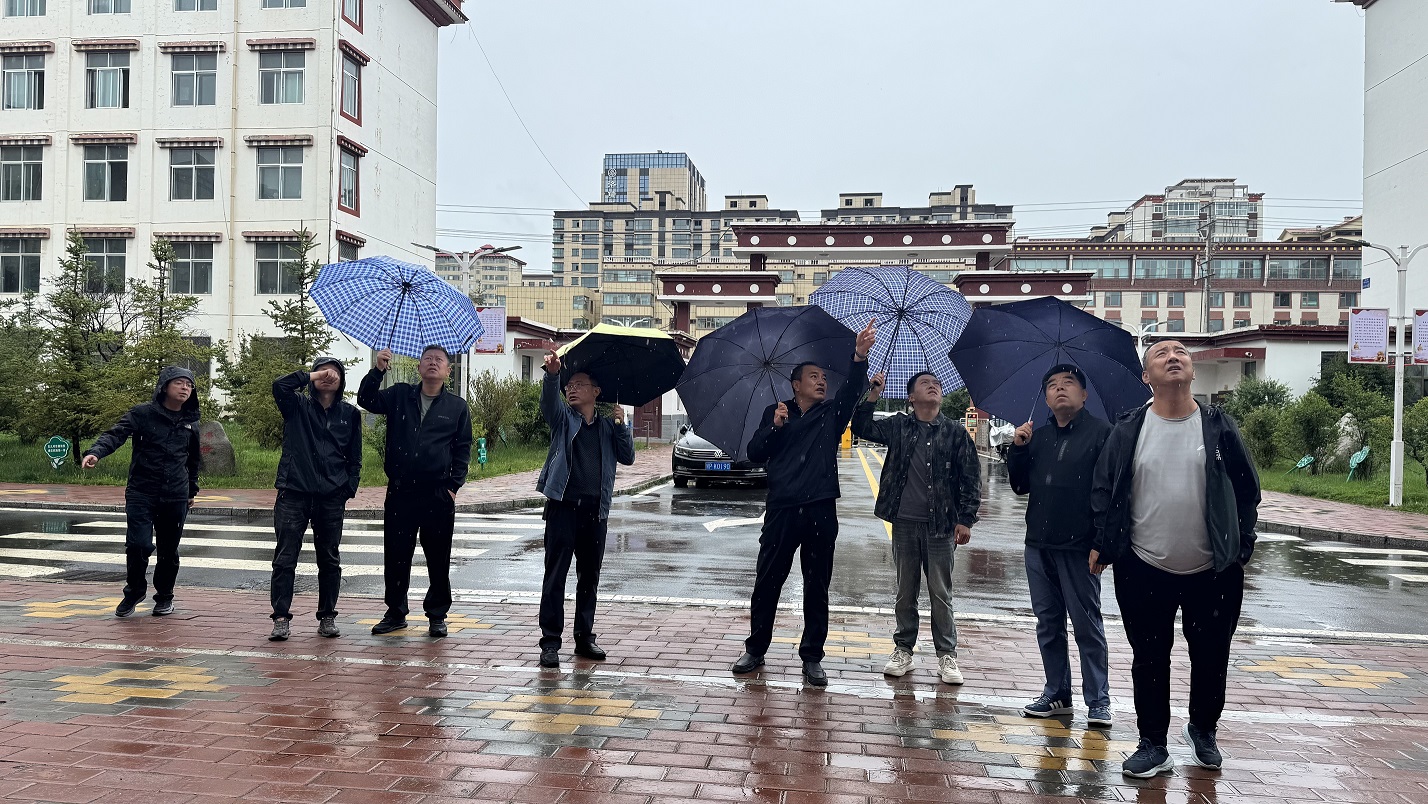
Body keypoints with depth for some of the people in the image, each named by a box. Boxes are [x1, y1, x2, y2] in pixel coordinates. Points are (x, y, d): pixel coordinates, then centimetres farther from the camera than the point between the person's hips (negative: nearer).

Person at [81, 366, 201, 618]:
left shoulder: (191, 422, 9)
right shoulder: (142, 414, -3)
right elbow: (116, 434, -15)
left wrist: (192, 490, 24)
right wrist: (96, 452, -34)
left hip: (176, 497, 3)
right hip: (141, 492, -3)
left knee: (169, 550, 9)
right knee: (139, 545, -11)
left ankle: (164, 597, 27)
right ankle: (134, 592, 14)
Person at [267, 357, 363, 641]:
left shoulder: (349, 414, 10)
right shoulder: (298, 407, 7)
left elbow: (354, 458, 11)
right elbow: (279, 386, -15)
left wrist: (349, 489, 2)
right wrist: (310, 377, -11)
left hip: (331, 497, 2)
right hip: (294, 493, -1)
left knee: (330, 559, 8)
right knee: (285, 558, -2)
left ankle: (327, 617, 18)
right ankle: (281, 618, 3)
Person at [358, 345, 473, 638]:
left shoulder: (457, 406, 7)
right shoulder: (399, 395, 10)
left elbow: (463, 449, 6)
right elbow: (366, 400, -3)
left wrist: (454, 485, -3)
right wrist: (378, 370, -17)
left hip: (438, 496, -1)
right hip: (400, 492, 1)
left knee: (439, 559, 4)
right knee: (395, 556, 7)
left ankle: (437, 616, 17)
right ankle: (396, 613, 21)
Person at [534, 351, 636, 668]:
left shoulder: (608, 426, 15)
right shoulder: (563, 418, 7)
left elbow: (627, 457, 7)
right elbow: (548, 401, -15)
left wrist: (621, 424, -5)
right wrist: (552, 374, -34)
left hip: (595, 510, 3)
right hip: (563, 506, -3)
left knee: (589, 576, 11)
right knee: (555, 574, -4)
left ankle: (585, 637, 21)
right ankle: (550, 641, 0)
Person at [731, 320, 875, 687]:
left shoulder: (831, 415, 8)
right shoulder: (776, 413, 9)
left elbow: (851, 391, -11)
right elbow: (755, 453, 4)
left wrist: (859, 358, -29)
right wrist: (774, 428, -13)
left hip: (820, 512, 1)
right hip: (781, 510, 0)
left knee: (817, 588, 6)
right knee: (767, 583, 6)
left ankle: (812, 657, 15)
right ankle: (755, 650, 20)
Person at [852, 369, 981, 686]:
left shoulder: (956, 432, 3)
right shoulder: (898, 426, 7)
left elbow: (971, 478, 3)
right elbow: (862, 428, 1)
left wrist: (965, 519, -3)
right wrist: (872, 395, -10)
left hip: (941, 525, -1)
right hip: (905, 523, 1)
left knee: (941, 593, 4)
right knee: (905, 591, 10)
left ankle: (947, 654, 14)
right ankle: (903, 649, 21)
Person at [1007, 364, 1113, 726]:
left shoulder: (1100, 432, -4)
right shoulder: (1038, 437, 13)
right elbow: (1020, 486, 13)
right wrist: (1017, 449, -3)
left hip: (1079, 546, -6)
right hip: (1039, 546, 6)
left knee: (1087, 624, 1)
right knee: (1048, 623, 11)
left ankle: (1098, 700, 9)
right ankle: (1057, 694, 21)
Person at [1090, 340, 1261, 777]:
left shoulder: (1219, 426, 0)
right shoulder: (1128, 430, -1)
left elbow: (1247, 490, 6)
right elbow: (1104, 491, 3)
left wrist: (1242, 546, 3)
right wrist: (1103, 545, -1)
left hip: (1213, 572, 1)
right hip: (1144, 571, 0)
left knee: (1211, 659, 13)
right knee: (1149, 660, 7)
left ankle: (1203, 731, 38)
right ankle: (1152, 745, 20)